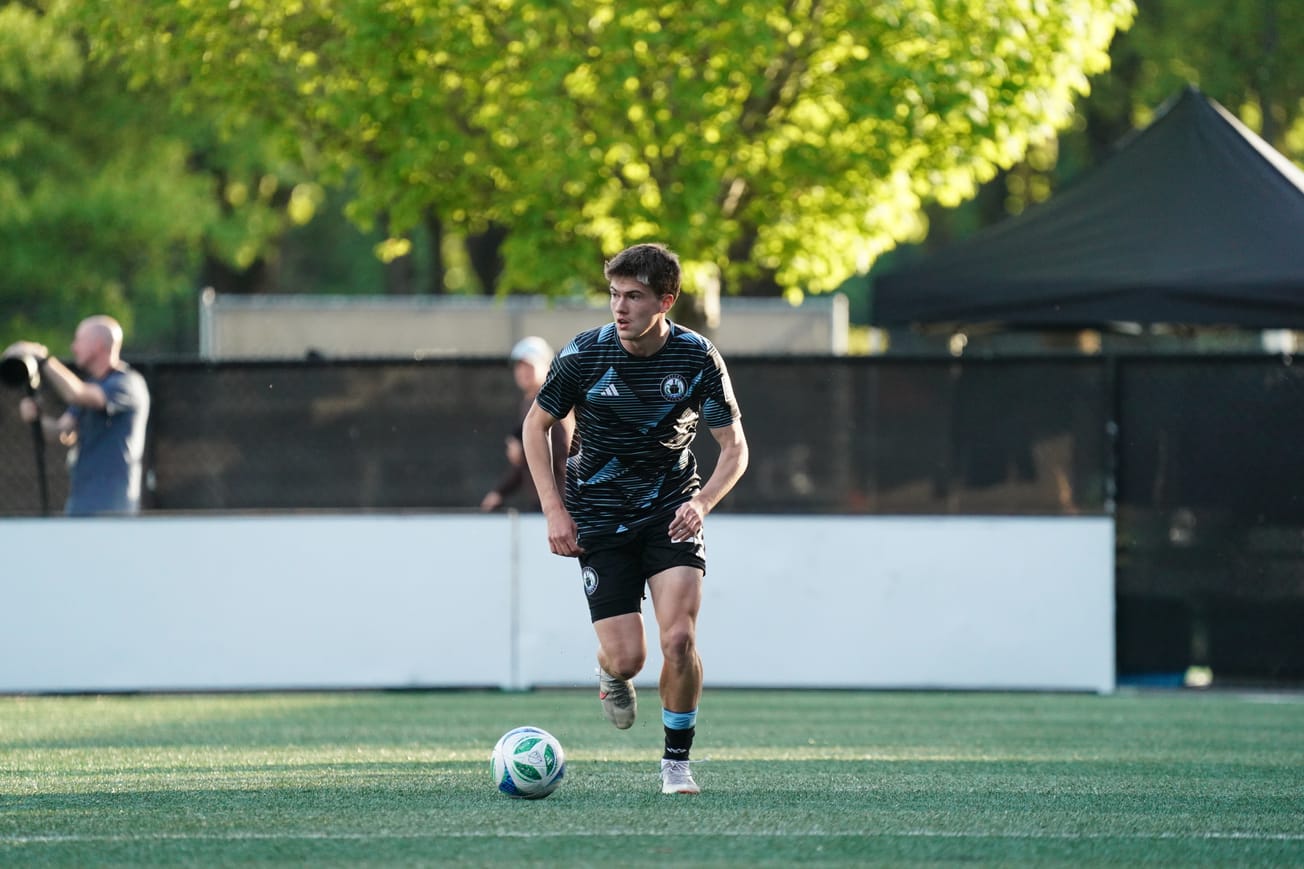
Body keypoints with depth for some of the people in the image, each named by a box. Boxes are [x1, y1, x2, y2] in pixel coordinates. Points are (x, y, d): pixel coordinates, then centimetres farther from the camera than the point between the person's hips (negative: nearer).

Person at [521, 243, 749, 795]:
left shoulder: (698, 358, -10)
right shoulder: (585, 354, -11)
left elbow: (735, 448, -2)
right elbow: (536, 425, 4)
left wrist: (702, 502, -21)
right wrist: (554, 511, -5)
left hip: (672, 514, 0)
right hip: (600, 518, 0)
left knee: (679, 637, -19)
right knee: (628, 658, -8)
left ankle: (677, 762, 1)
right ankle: (611, 676, 32)